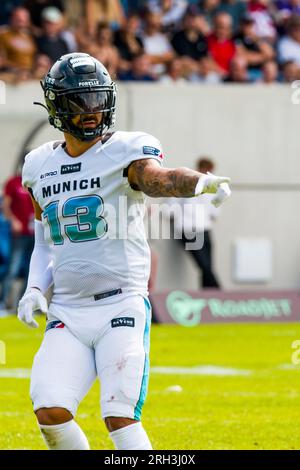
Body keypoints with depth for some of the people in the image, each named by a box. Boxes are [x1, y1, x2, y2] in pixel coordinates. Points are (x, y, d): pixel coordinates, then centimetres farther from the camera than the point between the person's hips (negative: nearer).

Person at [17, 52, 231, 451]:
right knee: (50, 412, -12)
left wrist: (201, 181, -49)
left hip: (121, 307, -4)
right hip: (66, 313, 4)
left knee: (120, 417, -14)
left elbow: (158, 179, -27)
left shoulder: (125, 151, -5)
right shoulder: (41, 166, 12)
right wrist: (35, 289, 7)